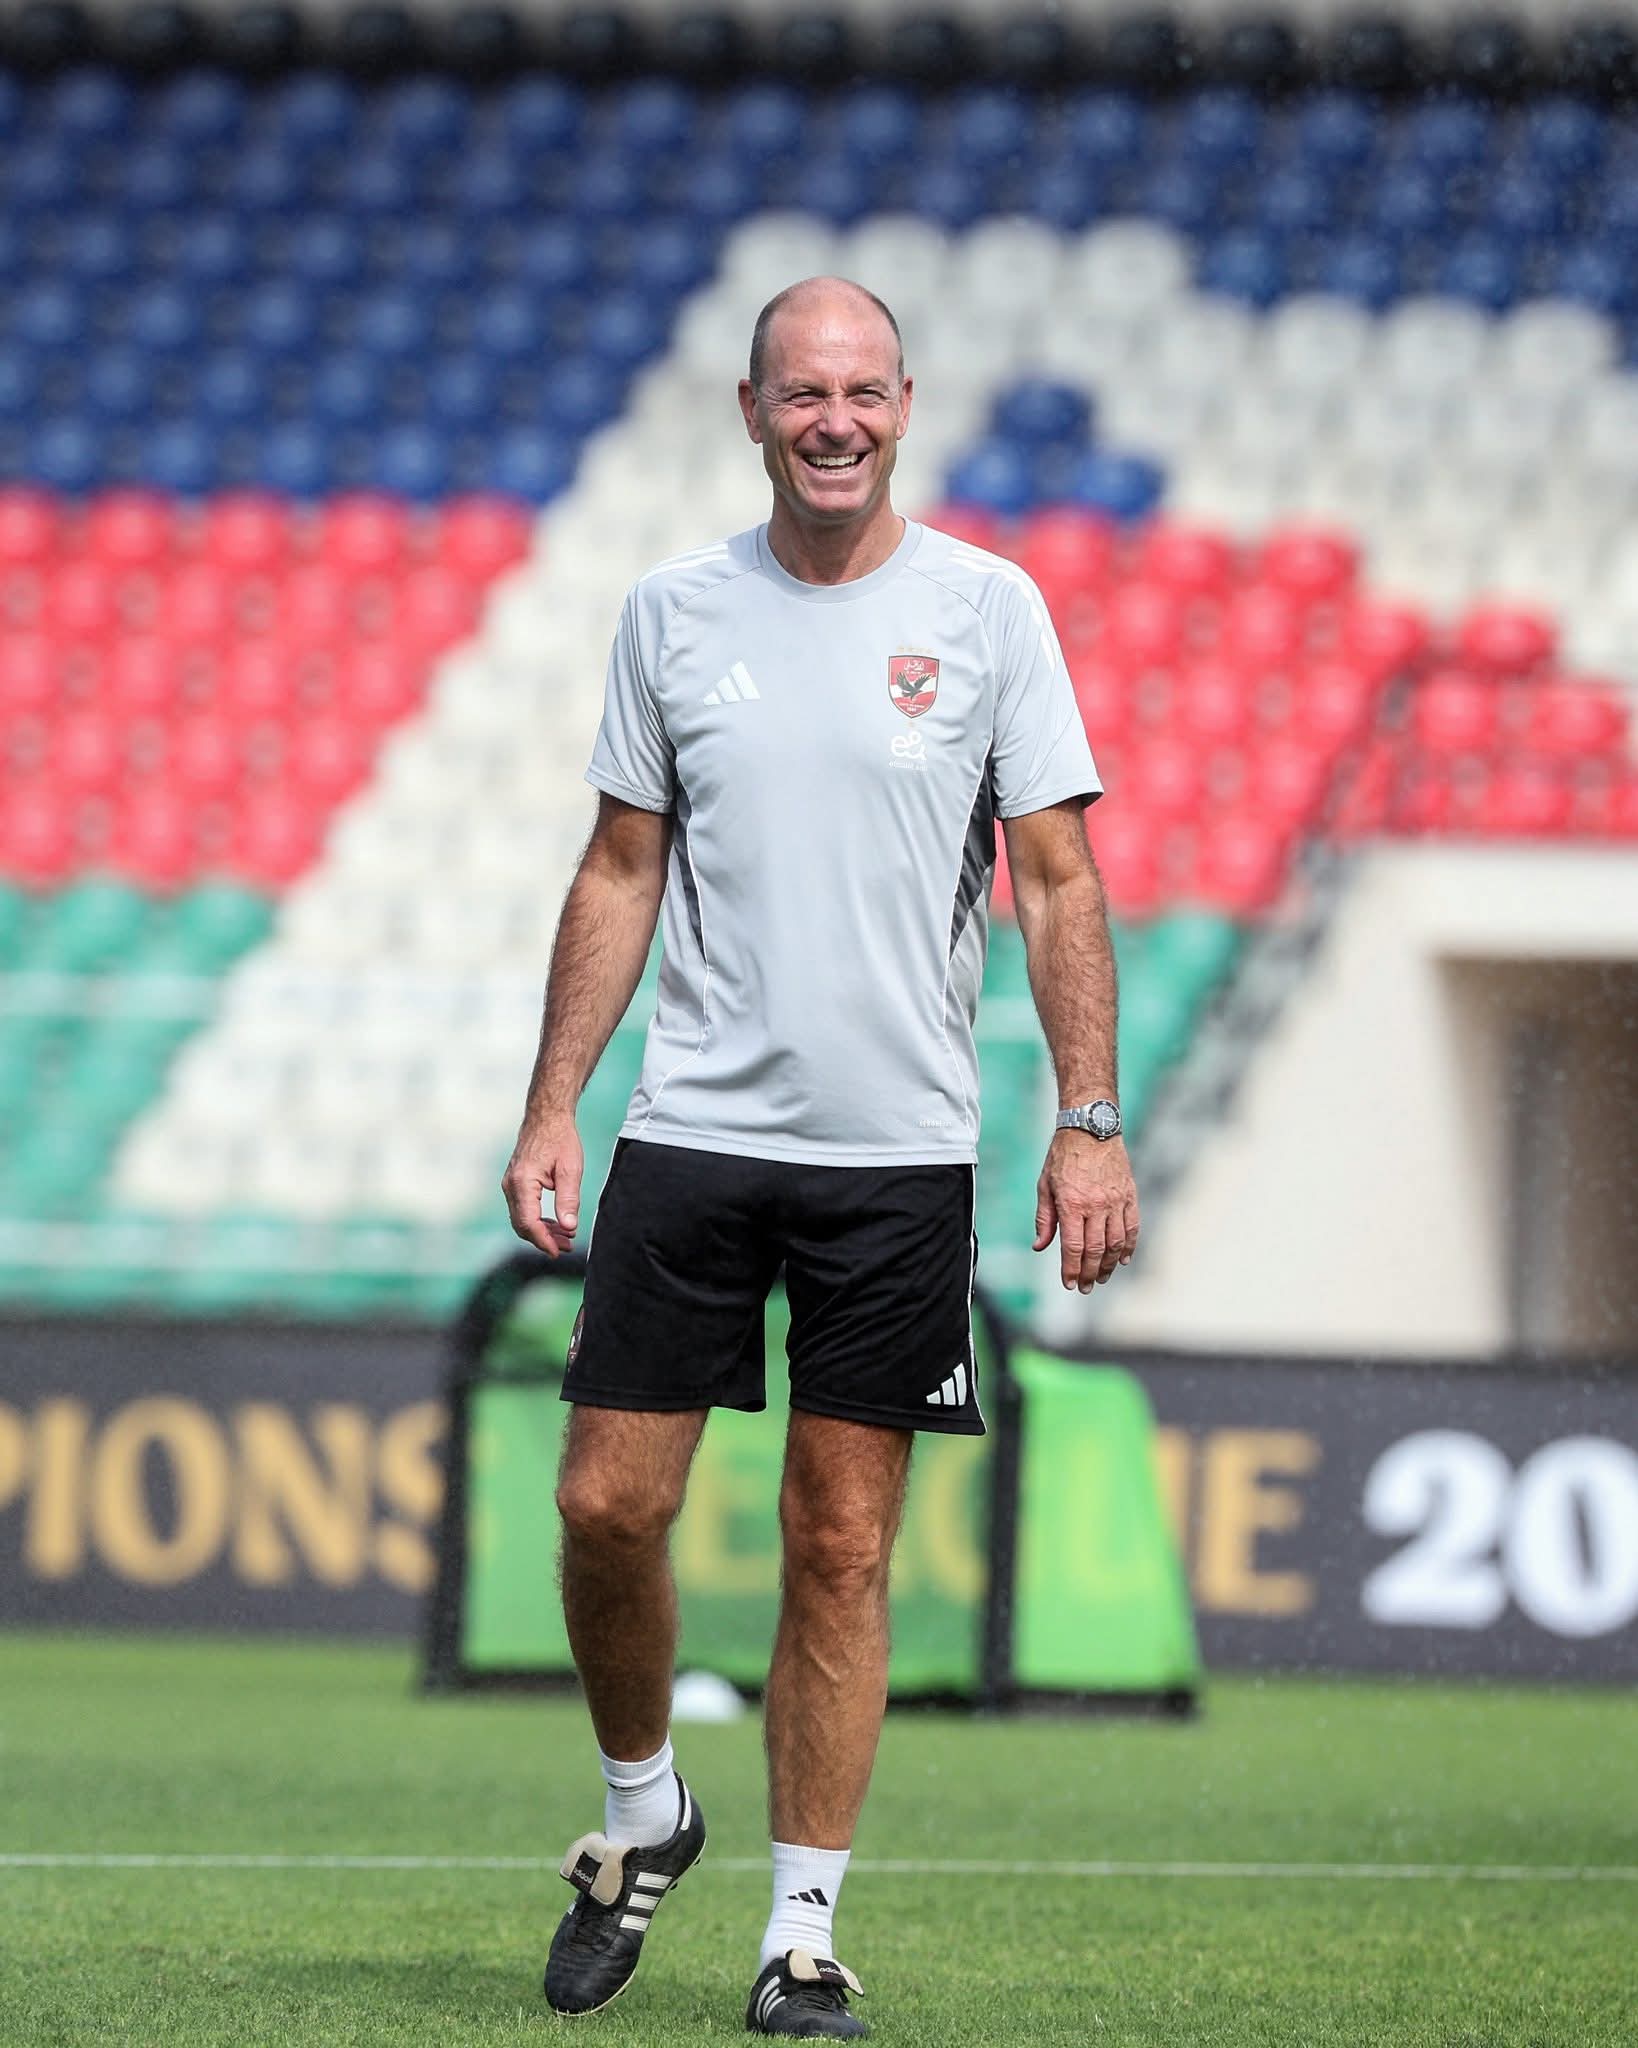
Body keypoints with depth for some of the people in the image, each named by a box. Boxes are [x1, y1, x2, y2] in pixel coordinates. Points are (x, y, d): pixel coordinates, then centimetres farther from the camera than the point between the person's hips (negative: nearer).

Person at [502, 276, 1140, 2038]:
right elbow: (620, 876, 11)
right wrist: (552, 1108, 5)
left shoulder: (988, 610, 0)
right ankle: (643, 1812, 23)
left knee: (841, 1549, 0)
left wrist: (1090, 1124, -7)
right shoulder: (676, 612, 6)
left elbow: (1057, 882, 1)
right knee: (609, 1504, -2)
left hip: (899, 1154, -2)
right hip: (695, 1132, 2)